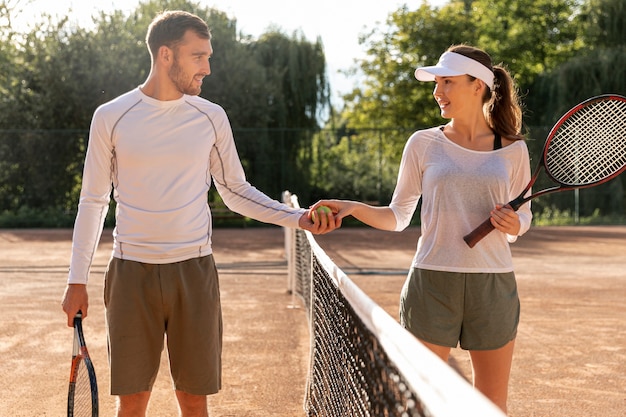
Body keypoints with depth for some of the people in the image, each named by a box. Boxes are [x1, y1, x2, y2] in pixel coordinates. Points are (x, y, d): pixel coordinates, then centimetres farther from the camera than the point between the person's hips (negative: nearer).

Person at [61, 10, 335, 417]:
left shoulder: (211, 117, 3)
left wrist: (297, 216, -4)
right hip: (132, 272, -1)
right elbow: (93, 201, 5)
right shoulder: (110, 117, -1)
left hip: (194, 271, 1)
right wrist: (77, 280, 3)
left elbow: (236, 192, 10)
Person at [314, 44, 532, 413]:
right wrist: (353, 207, -9)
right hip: (433, 282, -1)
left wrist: (513, 224, -10)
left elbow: (523, 218, 13)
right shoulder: (424, 144, 3)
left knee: (493, 404, 9)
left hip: (493, 286, 1)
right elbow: (398, 217, 7)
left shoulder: (513, 149, 4)